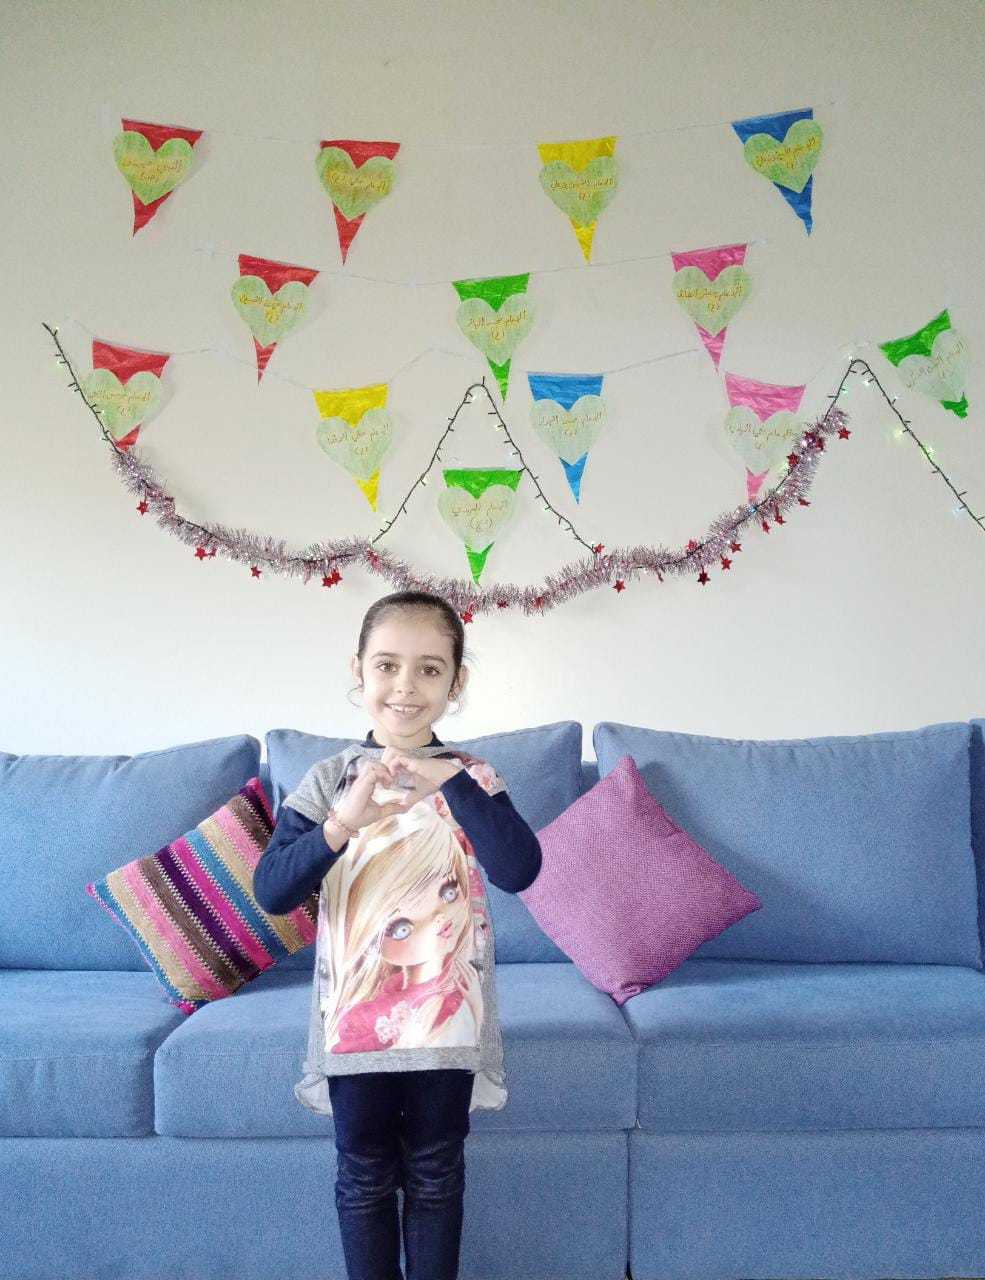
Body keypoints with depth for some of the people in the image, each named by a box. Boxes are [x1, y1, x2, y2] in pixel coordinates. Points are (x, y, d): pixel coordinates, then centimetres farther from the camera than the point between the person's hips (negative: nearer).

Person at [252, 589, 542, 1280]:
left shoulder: (469, 776, -4)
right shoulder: (328, 780, -4)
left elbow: (519, 870, -20)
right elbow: (271, 891, -13)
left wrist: (454, 782, -28)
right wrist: (344, 822, -28)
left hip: (446, 1013, 0)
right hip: (354, 1016, 1)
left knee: (434, 1174, 16)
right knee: (365, 1177, 16)